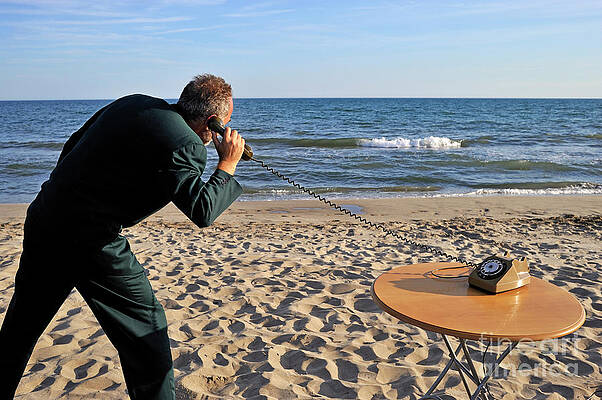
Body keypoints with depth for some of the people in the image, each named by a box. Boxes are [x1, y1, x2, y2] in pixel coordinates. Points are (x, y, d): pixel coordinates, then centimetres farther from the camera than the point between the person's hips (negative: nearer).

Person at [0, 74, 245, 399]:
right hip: (91, 242, -8)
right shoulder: (184, 145, -18)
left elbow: (73, 144, 15)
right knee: (145, 330, 7)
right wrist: (227, 164, -9)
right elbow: (202, 211, -22)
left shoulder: (133, 103, 7)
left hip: (43, 221, 9)